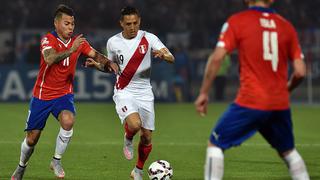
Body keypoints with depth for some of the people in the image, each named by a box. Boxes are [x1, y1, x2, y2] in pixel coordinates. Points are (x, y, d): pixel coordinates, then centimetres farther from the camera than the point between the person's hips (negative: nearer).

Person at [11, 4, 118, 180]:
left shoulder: (78, 42, -2)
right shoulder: (48, 40, -17)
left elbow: (95, 55, -4)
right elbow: (50, 59, -35)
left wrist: (108, 63, -25)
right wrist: (71, 50, -46)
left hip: (64, 94, 2)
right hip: (42, 95, -2)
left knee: (68, 121, -30)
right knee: (31, 139, 5)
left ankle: (56, 160, -9)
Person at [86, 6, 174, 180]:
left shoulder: (149, 38, -6)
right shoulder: (113, 42, -2)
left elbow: (171, 59, -12)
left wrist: (164, 55, -36)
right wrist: (97, 65, -5)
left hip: (144, 92, 2)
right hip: (124, 92, -1)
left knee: (146, 138, 4)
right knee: (134, 125, -30)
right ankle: (128, 139, 7)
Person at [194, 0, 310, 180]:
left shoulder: (237, 21, -1)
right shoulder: (286, 26, 7)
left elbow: (217, 58, -11)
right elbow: (300, 72, 4)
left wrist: (204, 93, -3)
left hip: (250, 103, -3)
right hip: (280, 104, 4)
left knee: (215, 144, 8)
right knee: (288, 151, 23)